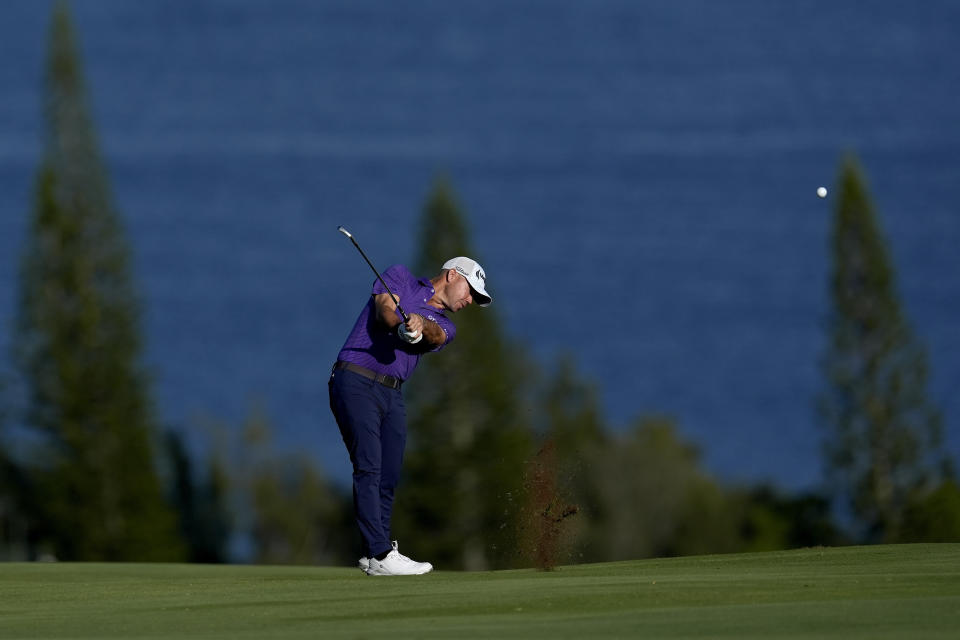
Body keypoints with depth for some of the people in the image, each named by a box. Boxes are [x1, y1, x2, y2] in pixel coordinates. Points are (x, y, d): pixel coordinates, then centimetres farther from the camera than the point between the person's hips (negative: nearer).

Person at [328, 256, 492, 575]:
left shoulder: (444, 325, 17)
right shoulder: (400, 277, 8)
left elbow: (435, 334, -7)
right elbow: (384, 310, -11)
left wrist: (419, 324, -31)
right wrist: (401, 323, -32)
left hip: (392, 394, 7)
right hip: (357, 381, -7)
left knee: (389, 476, 6)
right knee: (369, 468, -13)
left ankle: (377, 551, 17)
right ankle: (380, 556, -20)